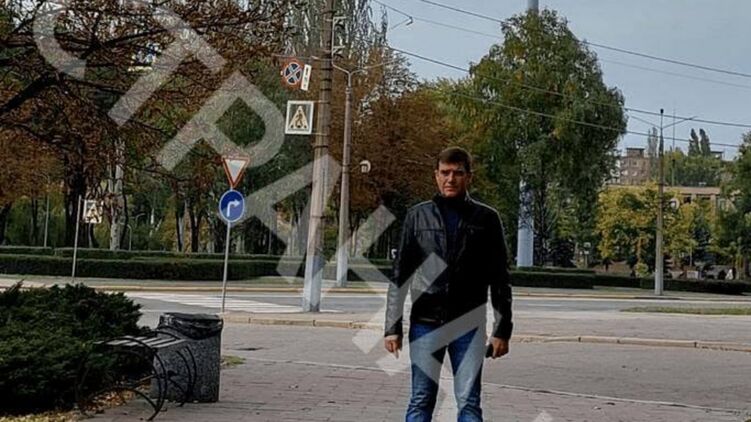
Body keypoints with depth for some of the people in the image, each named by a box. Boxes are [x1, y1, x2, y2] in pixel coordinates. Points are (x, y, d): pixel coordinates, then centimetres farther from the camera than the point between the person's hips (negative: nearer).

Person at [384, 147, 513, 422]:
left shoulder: (486, 218, 5)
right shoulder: (418, 216, 7)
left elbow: (500, 278, 6)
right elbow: (400, 275, 7)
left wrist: (502, 329, 1)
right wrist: (392, 327, 2)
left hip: (469, 326, 0)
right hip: (425, 324, 1)